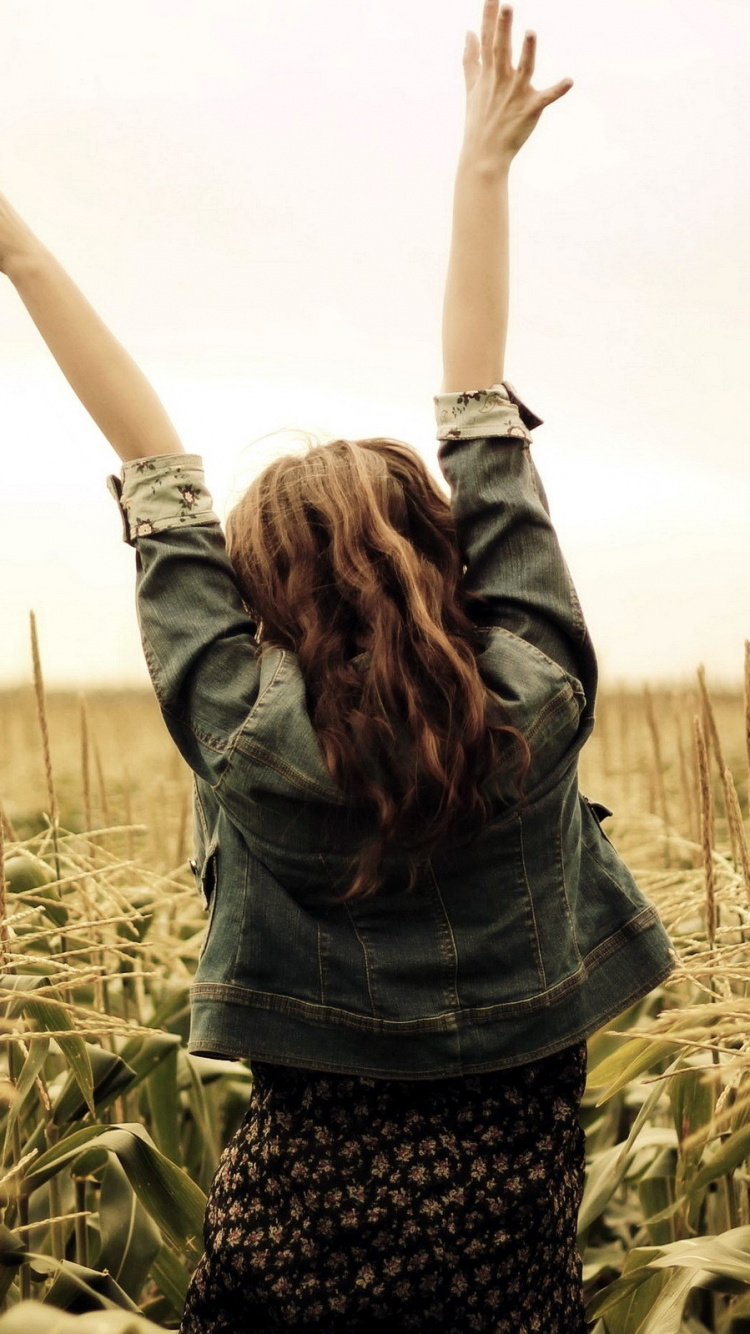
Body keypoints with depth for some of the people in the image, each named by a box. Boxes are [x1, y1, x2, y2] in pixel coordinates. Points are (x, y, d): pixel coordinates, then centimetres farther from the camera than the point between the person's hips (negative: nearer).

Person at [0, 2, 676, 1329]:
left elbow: (161, 480, -8)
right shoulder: (540, 698, -13)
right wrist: (481, 168, 7)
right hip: (510, 1213, 1)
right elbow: (482, 423, -5)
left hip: (312, 1205, -1)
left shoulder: (244, 732, -16)